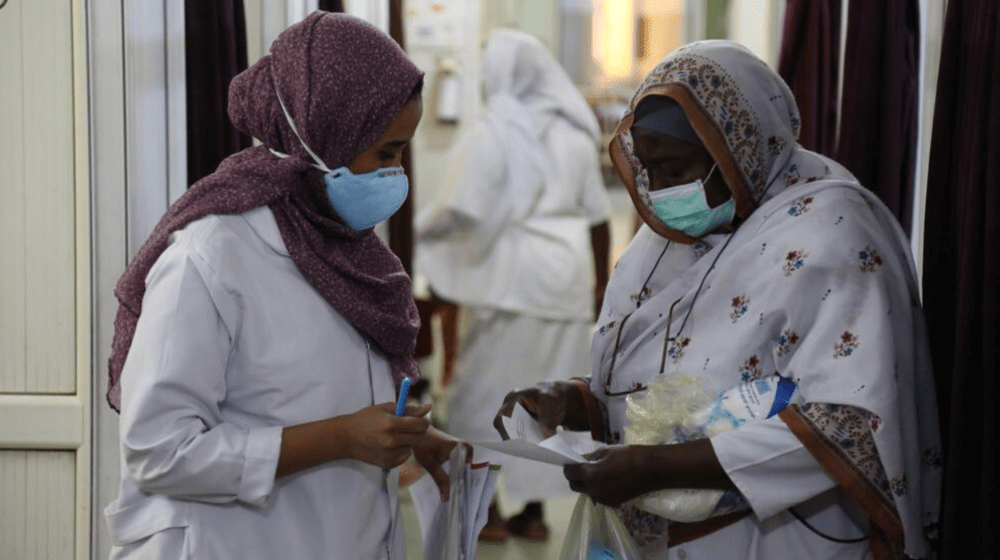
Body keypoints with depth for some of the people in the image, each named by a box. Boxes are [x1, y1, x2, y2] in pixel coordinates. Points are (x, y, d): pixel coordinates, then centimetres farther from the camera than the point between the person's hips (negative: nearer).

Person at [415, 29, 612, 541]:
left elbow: (463, 210, -15)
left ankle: (488, 510, 5)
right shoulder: (575, 134, 9)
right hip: (567, 273, 6)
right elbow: (598, 215, 9)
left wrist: (422, 230, 2)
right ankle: (534, 510, 14)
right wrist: (602, 281, 17)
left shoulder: (493, 133, -8)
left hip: (511, 274, -6)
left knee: (486, 390, 4)